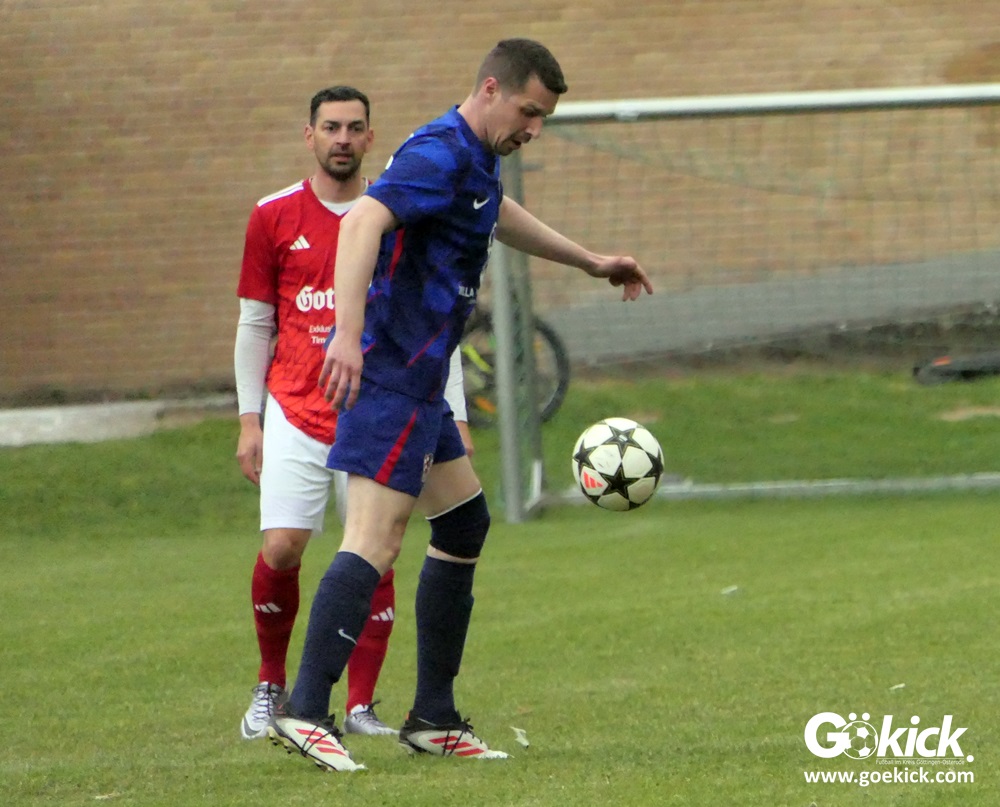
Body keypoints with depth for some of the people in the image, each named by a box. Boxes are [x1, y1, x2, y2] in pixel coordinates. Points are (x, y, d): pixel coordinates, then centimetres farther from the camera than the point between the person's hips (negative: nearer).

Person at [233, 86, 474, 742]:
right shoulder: (275, 218, 5)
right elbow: (254, 325, 10)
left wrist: (454, 418, 1)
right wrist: (249, 419, 4)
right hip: (296, 411, 0)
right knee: (281, 548, -12)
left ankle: (362, 706, 5)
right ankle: (271, 685, 9)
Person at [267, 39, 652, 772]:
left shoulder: (477, 161, 16)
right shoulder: (441, 155, -16)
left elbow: (500, 217, 40)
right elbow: (364, 222, -31)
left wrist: (591, 263, 49)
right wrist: (349, 334, -43)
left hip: (417, 381, 11)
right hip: (391, 374, -11)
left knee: (464, 525, 15)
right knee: (375, 540, -18)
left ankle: (434, 719, 19)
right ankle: (305, 711, -25)